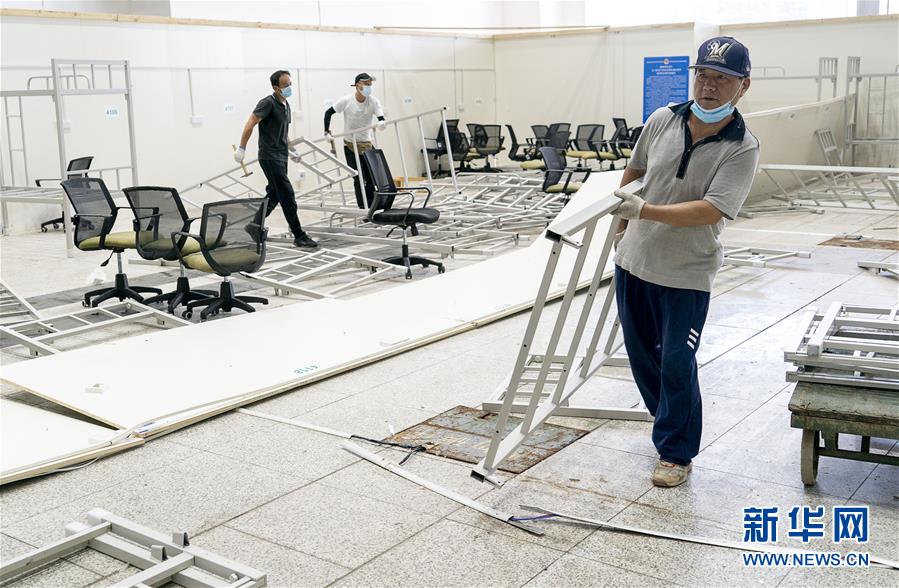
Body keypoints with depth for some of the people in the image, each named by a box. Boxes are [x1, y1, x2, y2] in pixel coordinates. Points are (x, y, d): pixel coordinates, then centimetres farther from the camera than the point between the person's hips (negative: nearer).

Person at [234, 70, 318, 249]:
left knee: (274, 196, 13)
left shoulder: (285, 105, 14)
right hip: (269, 157, -9)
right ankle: (299, 236, -8)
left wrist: (289, 150, 22)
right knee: (287, 195, -10)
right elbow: (250, 125, -16)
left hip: (281, 157, 9)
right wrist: (241, 149, -17)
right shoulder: (268, 103, -13)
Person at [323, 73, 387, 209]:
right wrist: (327, 131, -7)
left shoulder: (373, 101, -8)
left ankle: (370, 207, 12)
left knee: (370, 177, 1)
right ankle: (363, 208, 1)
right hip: (350, 145, -2)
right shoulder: (346, 100, -12)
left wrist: (382, 123, -43)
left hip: (366, 144, 2)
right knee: (358, 178, -3)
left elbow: (381, 117, -20)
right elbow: (328, 113, -1)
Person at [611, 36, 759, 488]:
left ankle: (677, 454, 16)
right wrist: (623, 224, 19)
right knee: (641, 352, 17)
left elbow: (711, 211, -28)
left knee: (676, 365, -2)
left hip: (686, 275, -5)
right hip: (634, 261, 5)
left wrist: (646, 211, -37)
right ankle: (672, 422, 40)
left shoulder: (742, 148, -16)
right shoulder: (663, 120, -4)